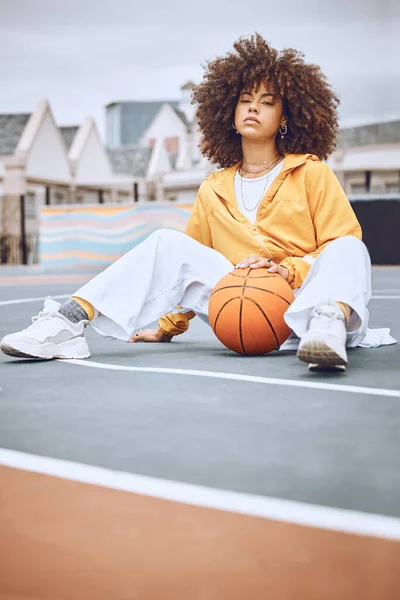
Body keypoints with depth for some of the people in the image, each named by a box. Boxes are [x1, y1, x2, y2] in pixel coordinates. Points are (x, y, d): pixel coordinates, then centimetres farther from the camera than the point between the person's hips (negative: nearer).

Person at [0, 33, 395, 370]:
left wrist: (290, 269, -17)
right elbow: (191, 269, 25)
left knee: (348, 250, -30)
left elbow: (343, 244, -1)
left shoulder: (311, 173, 7)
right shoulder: (213, 191, 18)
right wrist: (168, 326, 22)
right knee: (169, 244, -13)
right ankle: (69, 322, -25)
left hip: (303, 299, -2)